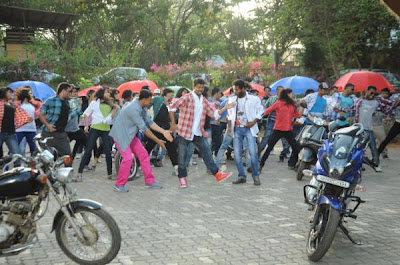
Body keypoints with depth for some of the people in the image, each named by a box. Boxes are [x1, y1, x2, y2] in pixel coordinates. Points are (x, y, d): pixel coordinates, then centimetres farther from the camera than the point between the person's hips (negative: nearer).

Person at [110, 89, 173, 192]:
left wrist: (164, 132, -6)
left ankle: (149, 181, 13)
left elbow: (149, 122, 3)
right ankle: (119, 184, -1)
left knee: (143, 154, 5)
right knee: (128, 158, -17)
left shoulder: (141, 108, 2)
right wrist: (157, 141, -20)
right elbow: (144, 128, -26)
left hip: (130, 134, 10)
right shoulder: (134, 109, -29)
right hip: (121, 134, -10)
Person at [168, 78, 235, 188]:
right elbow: (172, 107, -14)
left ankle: (217, 174, 12)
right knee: (182, 156, 3)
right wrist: (173, 124, -13)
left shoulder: (204, 101, 9)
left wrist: (225, 108, -5)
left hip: (198, 133, 6)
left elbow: (214, 114, 9)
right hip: (184, 132, -6)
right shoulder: (186, 98, -12)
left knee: (207, 153, 7)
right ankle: (182, 178, 16)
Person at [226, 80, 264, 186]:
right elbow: (229, 114, 16)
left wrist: (254, 122, -11)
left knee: (253, 152, -11)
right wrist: (229, 127, 6)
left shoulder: (254, 99, -3)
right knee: (237, 153, -1)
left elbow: (260, 111, 2)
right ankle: (242, 176, 9)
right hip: (237, 129, 4)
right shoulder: (232, 99, 10)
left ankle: (256, 176, 1)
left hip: (249, 129, -4)